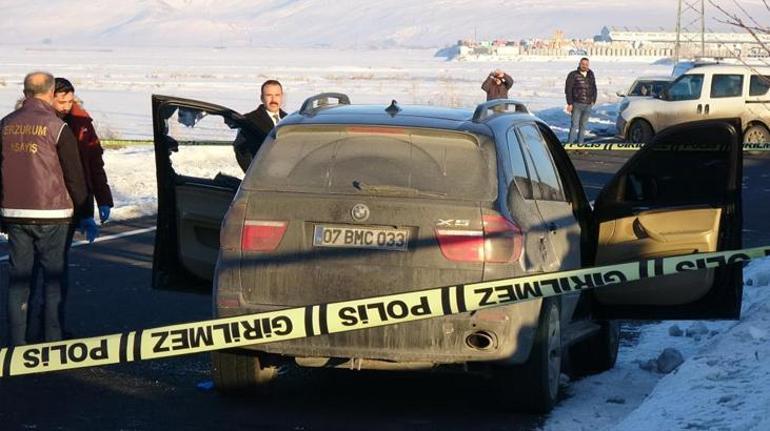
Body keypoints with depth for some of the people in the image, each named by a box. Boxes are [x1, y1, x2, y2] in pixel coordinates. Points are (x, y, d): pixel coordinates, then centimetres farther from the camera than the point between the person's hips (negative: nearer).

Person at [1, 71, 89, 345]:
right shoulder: (57, 127, -7)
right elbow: (74, 176, -5)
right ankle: (53, 340, 4)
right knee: (54, 276, 4)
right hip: (51, 214, -4)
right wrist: (83, 211, 6)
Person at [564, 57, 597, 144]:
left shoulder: (590, 75, 9)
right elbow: (568, 90, -6)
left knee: (583, 125, 9)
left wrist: (593, 100, 11)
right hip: (577, 104, -5)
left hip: (588, 105, 5)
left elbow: (594, 88, 20)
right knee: (574, 125, -10)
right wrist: (569, 103, -10)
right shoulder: (573, 75, -5)